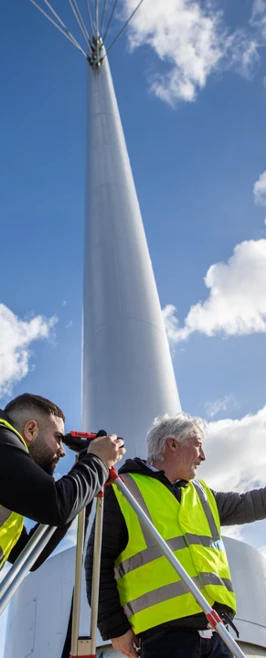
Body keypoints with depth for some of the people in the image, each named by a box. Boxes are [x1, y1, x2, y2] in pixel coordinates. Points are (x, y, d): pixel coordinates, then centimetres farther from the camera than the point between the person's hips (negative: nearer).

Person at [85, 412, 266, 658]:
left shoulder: (202, 493, 18)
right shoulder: (122, 492, -2)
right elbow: (99, 563, -3)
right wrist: (115, 627, -6)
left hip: (216, 628, 6)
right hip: (165, 629, -6)